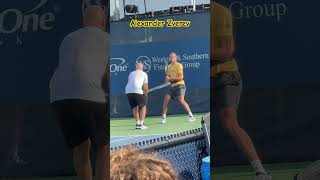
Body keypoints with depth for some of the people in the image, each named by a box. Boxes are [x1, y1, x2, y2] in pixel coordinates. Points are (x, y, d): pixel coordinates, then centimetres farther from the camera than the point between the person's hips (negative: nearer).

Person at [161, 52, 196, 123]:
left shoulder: (179, 65, -9)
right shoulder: (169, 66, 13)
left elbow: (180, 77, -15)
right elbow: (168, 77, 17)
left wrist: (170, 78, -20)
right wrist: (167, 78, -7)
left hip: (180, 85, -7)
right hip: (172, 86, 7)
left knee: (181, 100, -19)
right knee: (166, 99, -3)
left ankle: (191, 116, -14)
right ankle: (163, 117, 7)